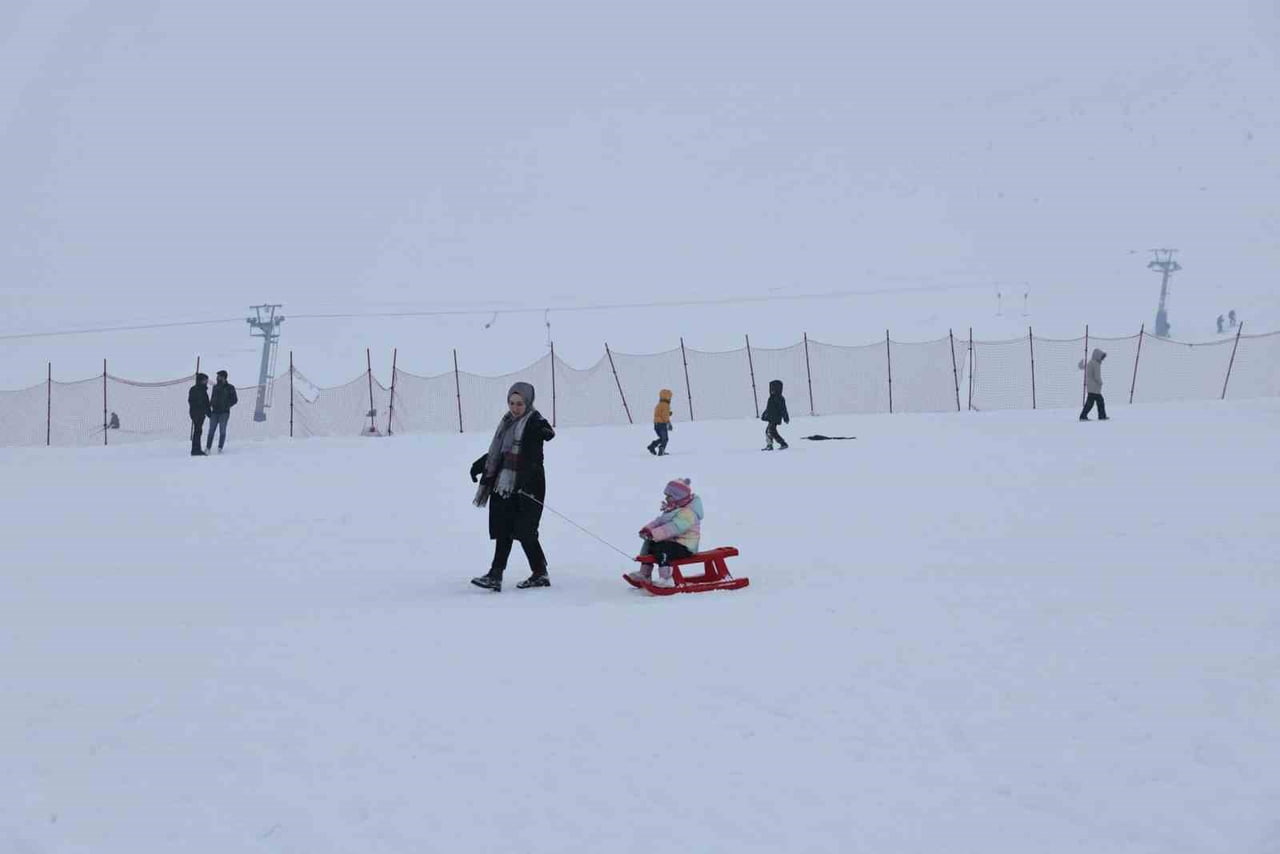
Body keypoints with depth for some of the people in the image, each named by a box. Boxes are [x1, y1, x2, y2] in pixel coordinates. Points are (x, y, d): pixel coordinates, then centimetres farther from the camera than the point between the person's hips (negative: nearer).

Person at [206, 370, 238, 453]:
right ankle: (208, 448, 2)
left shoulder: (230, 388, 0)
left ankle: (220, 448, 3)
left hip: (224, 412, -3)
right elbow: (212, 398, 20)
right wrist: (209, 406, 4)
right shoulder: (215, 387, 12)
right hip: (215, 412, 4)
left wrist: (226, 406, -11)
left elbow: (235, 400, 1)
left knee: (222, 431, -3)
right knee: (211, 430, 0)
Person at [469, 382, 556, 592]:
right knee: (502, 531, 6)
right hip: (505, 485, 8)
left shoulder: (534, 420, -8)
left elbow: (548, 433, -27)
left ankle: (540, 574, 9)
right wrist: (481, 464, 32)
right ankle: (495, 575, 8)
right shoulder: (507, 422, 16)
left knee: (525, 531, -5)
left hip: (527, 487, -8)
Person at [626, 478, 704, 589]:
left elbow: (672, 528, -34)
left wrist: (654, 534, -41)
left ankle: (666, 579, -34)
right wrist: (648, 529, -8)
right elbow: (660, 521, 10)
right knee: (649, 543, 12)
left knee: (662, 548, -31)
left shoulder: (687, 513, -22)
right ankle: (645, 573, 18)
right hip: (672, 541, 11)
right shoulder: (674, 509, 14)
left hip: (685, 548, -11)